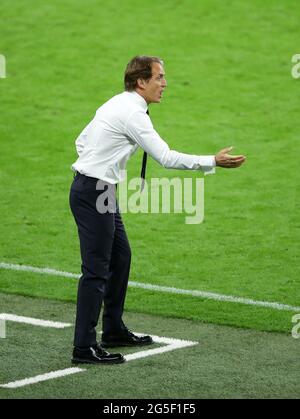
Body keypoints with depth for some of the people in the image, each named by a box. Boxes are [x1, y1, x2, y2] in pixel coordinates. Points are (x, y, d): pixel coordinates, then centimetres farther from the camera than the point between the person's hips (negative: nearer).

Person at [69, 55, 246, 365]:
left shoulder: (118, 105, 13)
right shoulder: (132, 113, -18)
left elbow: (82, 139, 21)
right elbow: (166, 157, -22)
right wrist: (213, 162, -19)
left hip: (99, 191, 10)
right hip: (93, 193, -10)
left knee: (120, 258, 18)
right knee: (96, 269, -9)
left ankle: (114, 331, 29)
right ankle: (84, 347, -7)